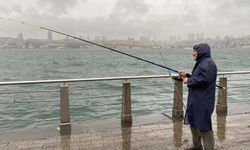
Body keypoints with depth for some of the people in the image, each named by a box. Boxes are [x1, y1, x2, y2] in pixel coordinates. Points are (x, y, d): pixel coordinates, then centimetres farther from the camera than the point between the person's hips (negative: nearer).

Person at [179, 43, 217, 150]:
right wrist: (186, 75, 7)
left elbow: (203, 79, -27)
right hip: (196, 100, 11)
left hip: (203, 102, -11)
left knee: (203, 126, -4)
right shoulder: (201, 62, 17)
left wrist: (188, 81, -14)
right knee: (193, 123, 19)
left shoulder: (208, 63, -16)